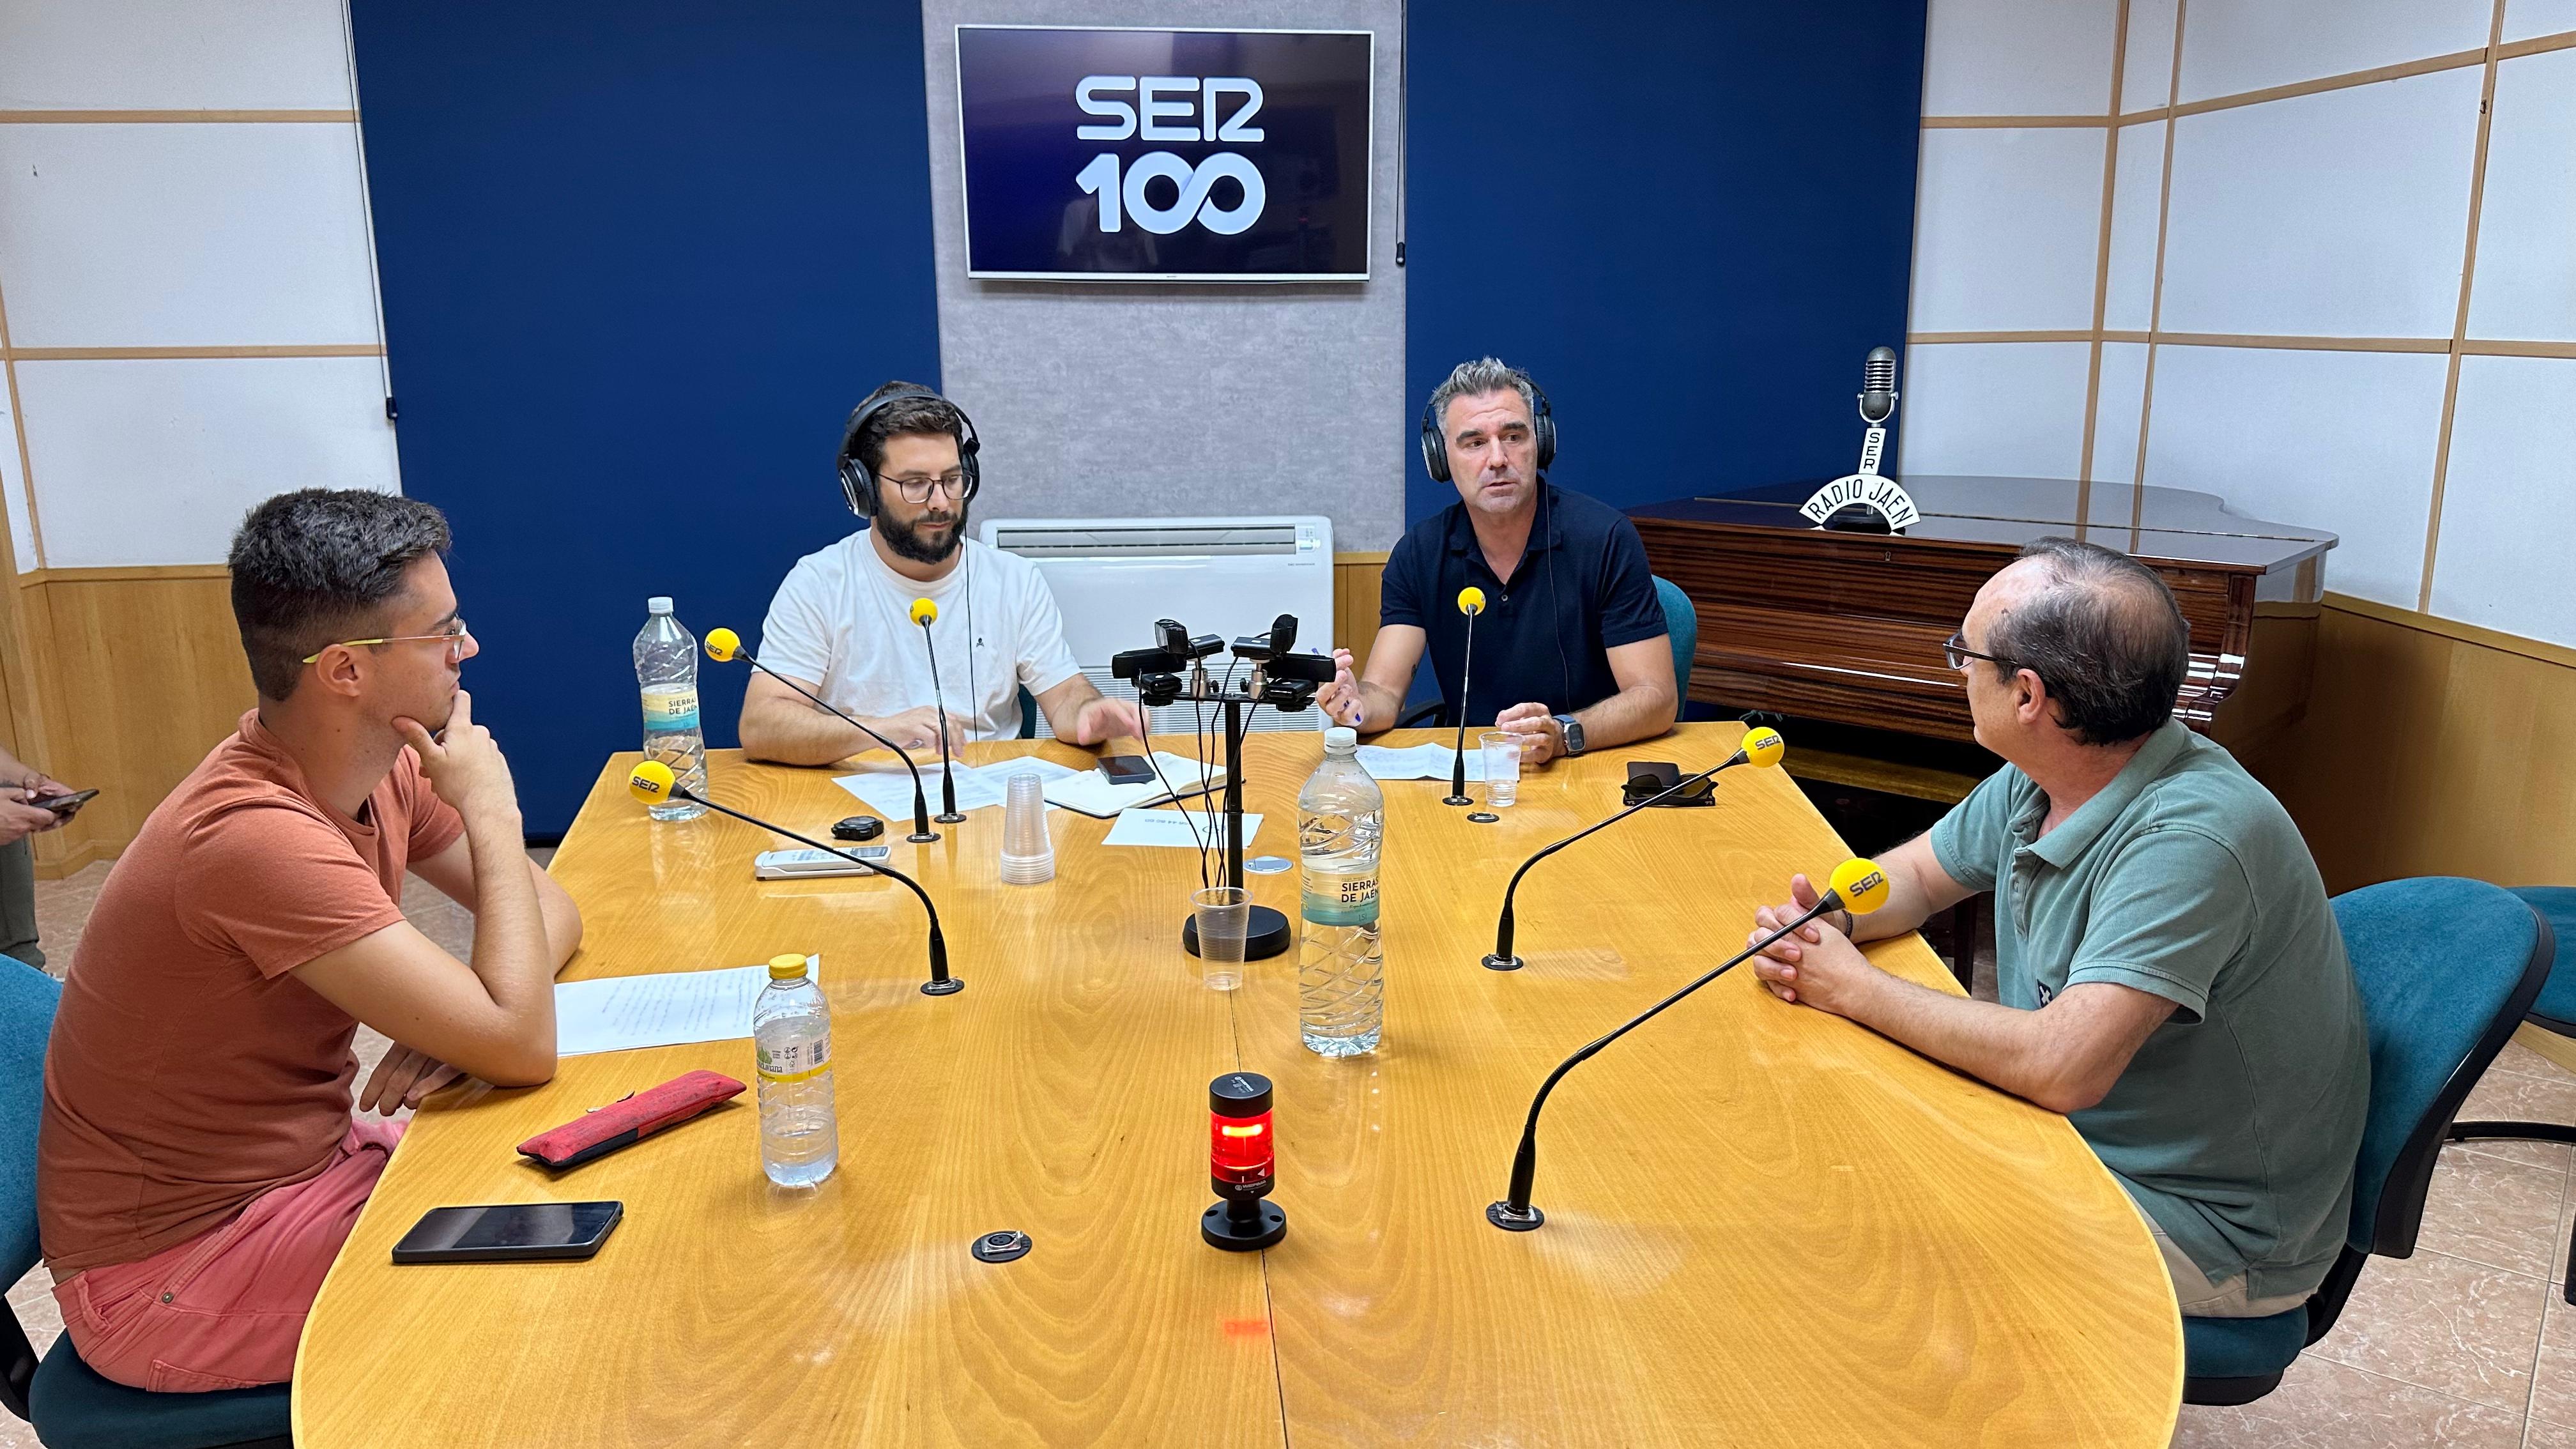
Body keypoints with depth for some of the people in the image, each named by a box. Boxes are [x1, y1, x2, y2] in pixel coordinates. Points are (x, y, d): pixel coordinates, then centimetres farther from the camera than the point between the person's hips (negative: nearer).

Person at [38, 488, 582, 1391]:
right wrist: (489, 812, -22)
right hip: (168, 1271, -7)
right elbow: (522, 1046, -33)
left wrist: (468, 1017, -18)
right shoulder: (255, 835, -31)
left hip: (303, 1160, 7)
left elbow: (549, 911, 3)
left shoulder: (382, 767, -5)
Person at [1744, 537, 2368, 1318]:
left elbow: (2061, 1069, -38)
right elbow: (1918, 873, 12)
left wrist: (1856, 989, -25)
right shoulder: (2036, 783, -4)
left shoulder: (2190, 838, -31)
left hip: (2212, 1230, -8)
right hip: (2079, 1138, 8)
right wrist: (1822, 924, -11)